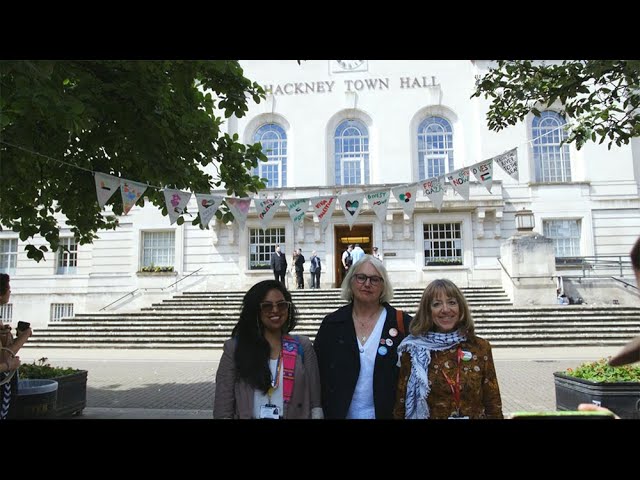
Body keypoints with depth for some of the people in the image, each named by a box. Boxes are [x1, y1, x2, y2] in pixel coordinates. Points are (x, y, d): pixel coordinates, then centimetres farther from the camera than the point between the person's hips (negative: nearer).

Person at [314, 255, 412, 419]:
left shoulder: (402, 323, -8)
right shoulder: (331, 323, -3)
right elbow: (317, 372, 0)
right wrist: (319, 413, -4)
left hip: (386, 413, -1)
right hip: (338, 412, 1)